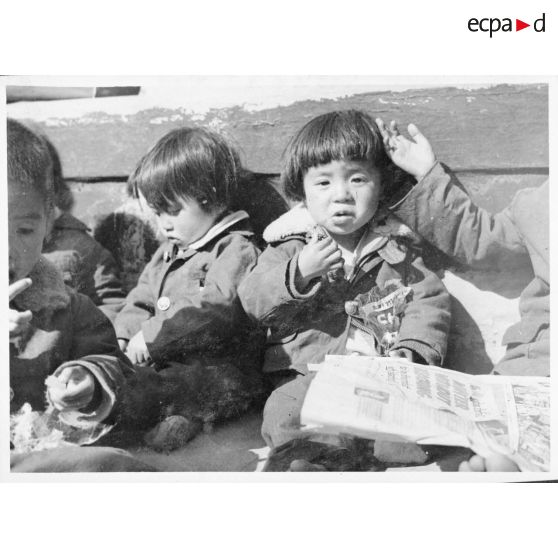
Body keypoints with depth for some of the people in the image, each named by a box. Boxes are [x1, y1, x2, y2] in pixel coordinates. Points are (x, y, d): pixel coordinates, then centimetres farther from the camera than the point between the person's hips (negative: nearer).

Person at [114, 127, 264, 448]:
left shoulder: (237, 250, -10)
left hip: (219, 370, -8)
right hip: (161, 365, 8)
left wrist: (150, 336, -21)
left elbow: (215, 309, -24)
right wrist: (127, 335, 2)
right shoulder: (167, 252, 19)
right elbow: (140, 300, 23)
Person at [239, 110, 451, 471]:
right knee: (286, 414, -29)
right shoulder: (291, 247, 8)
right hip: (303, 376, -1)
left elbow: (429, 301, 8)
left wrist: (412, 351, -10)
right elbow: (252, 302, 0)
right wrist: (297, 273, -17)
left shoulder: (395, 250, 12)